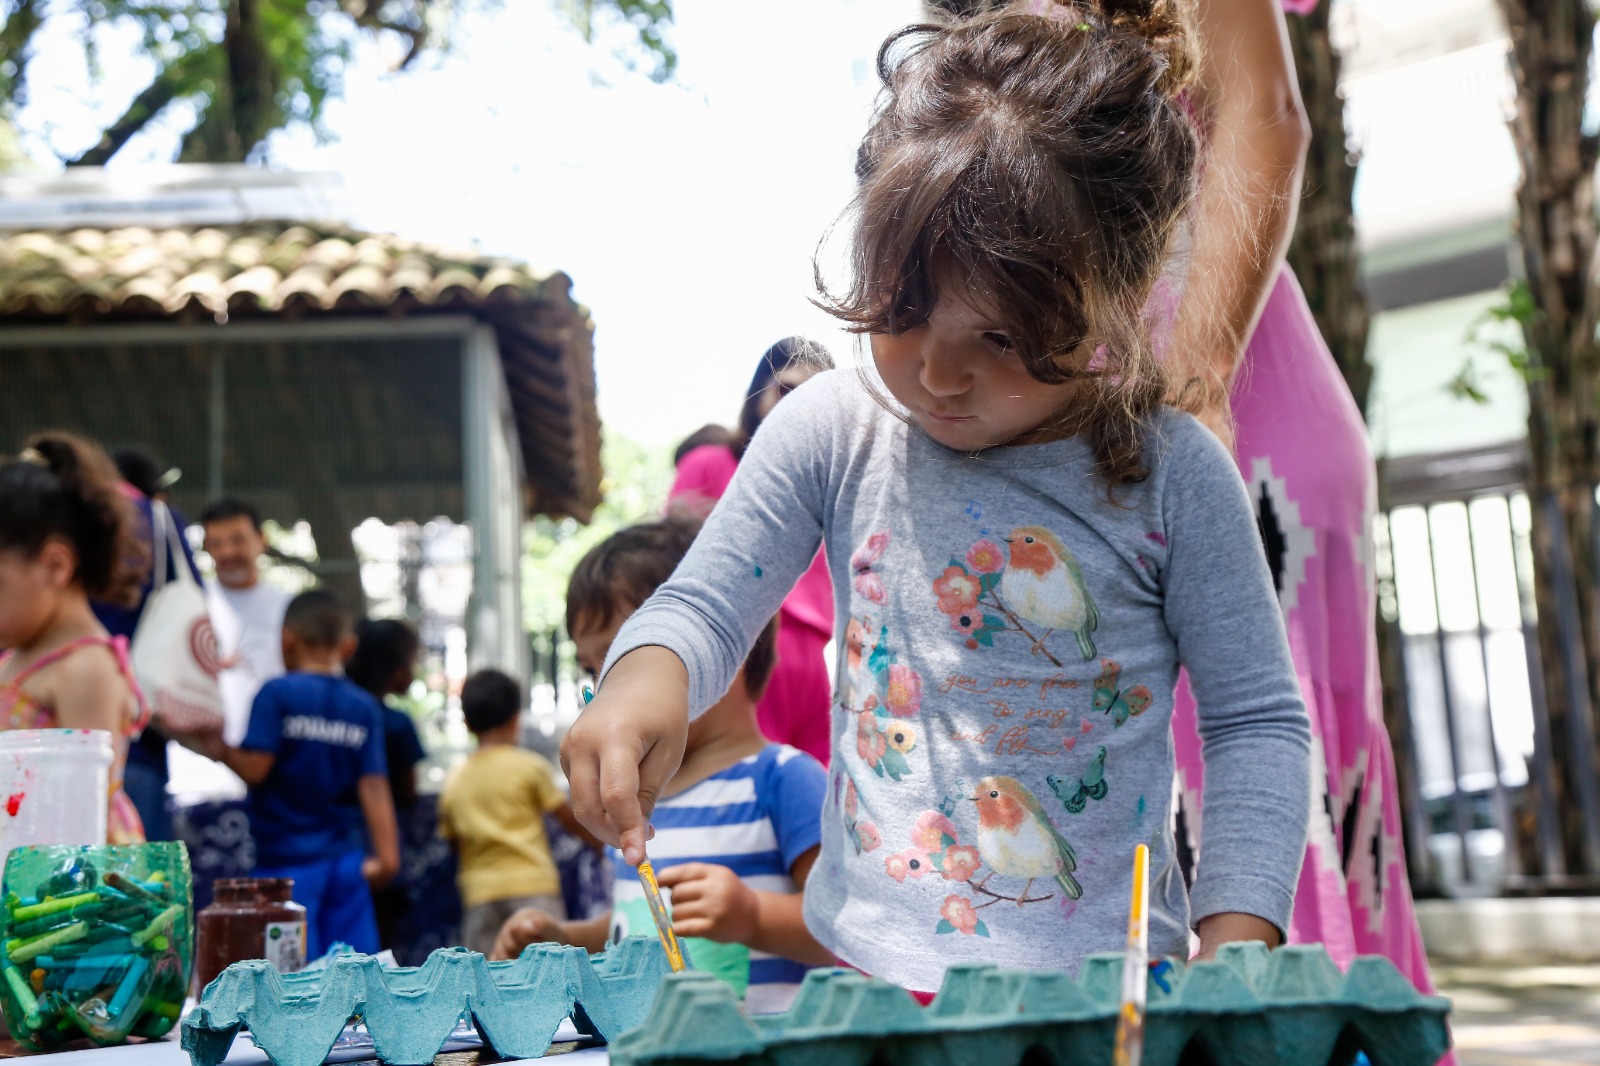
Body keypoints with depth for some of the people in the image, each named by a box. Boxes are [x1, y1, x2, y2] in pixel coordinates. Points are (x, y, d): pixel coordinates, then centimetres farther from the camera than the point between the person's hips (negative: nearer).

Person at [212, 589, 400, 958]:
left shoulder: (277, 694, -7)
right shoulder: (364, 707, 4)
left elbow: (255, 768, -14)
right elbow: (373, 785, 0)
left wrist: (220, 749, 2)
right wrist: (387, 855, 0)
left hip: (288, 860, -4)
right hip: (346, 859, 4)